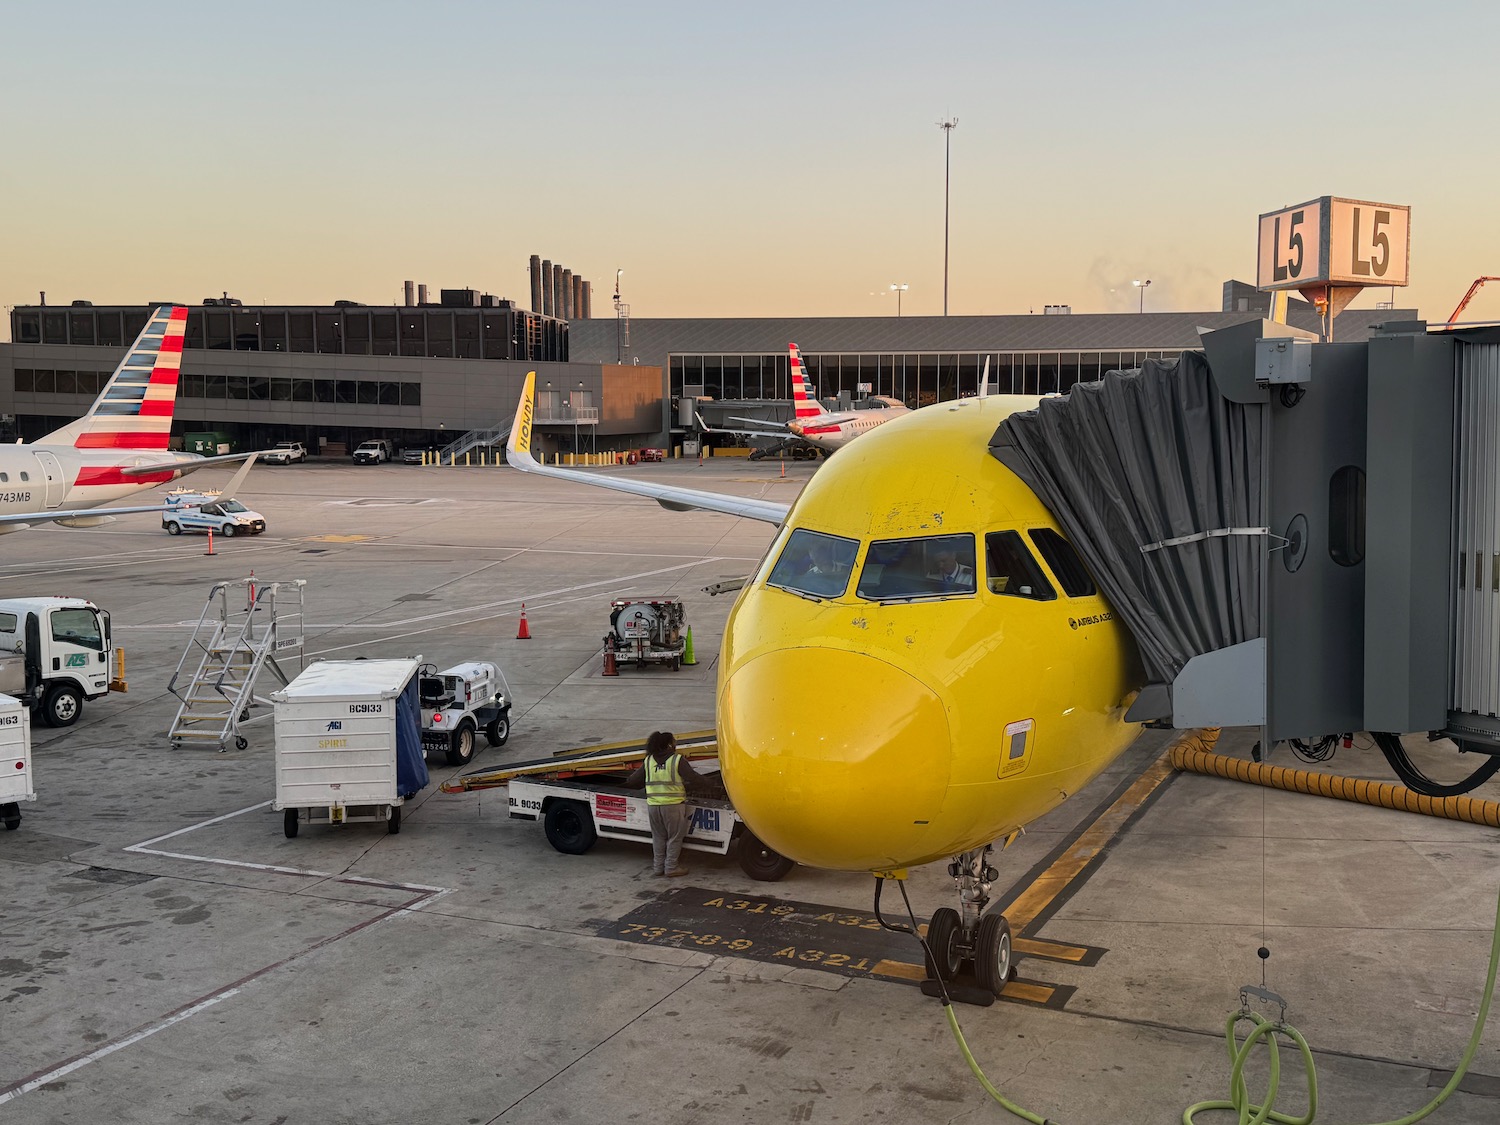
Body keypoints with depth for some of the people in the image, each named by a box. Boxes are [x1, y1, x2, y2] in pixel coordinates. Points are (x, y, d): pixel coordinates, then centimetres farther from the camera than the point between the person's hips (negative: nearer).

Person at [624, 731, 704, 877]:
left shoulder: (648, 761, 5)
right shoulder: (678, 760, -9)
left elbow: (633, 781, 11)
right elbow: (694, 778, -9)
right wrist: (703, 779, 12)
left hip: (653, 805, 5)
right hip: (673, 805, -5)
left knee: (658, 837, 18)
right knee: (675, 837, 8)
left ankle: (658, 866, 23)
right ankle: (671, 867, 10)